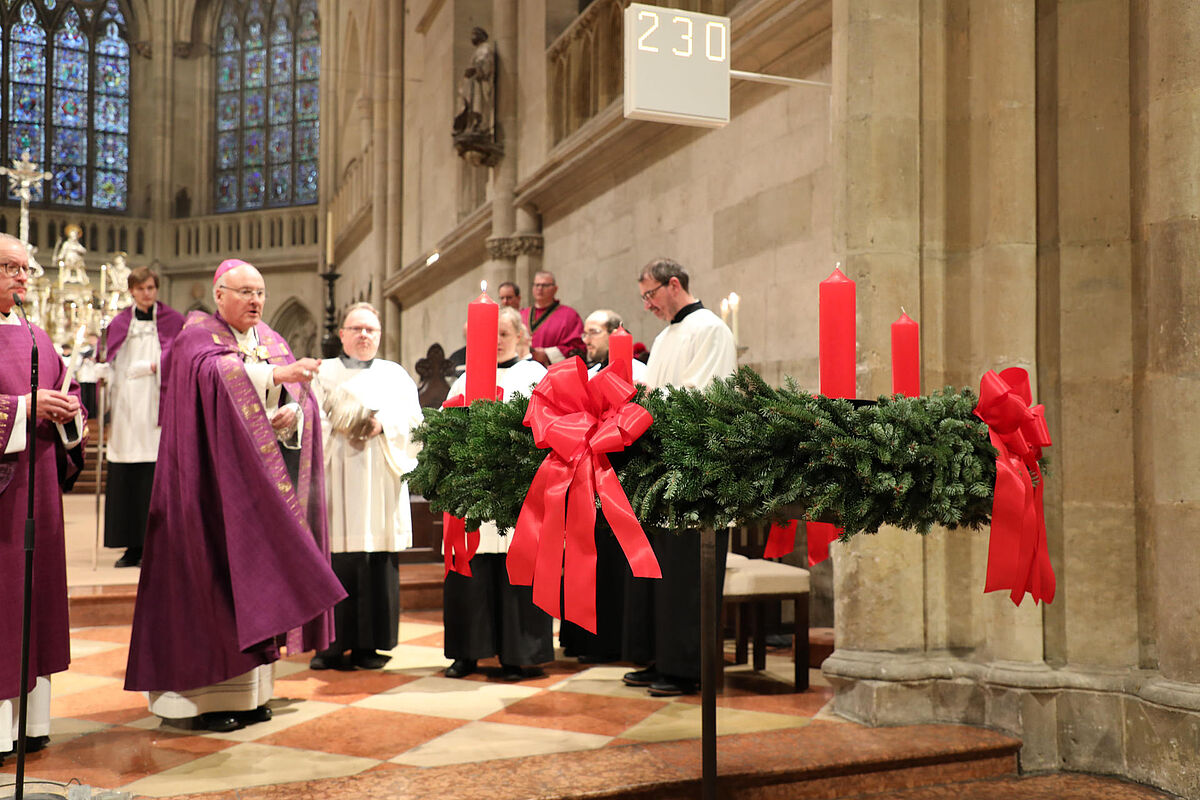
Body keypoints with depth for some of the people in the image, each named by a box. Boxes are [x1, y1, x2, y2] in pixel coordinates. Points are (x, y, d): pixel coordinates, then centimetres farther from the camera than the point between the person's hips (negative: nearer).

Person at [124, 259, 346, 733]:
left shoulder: (273, 341, 16)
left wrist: (293, 415, -13)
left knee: (260, 576, 5)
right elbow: (216, 374, -23)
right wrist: (276, 374, -35)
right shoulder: (197, 337, -1)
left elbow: (303, 397, 9)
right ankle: (206, 694, -1)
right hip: (219, 483, -6)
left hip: (268, 480, 6)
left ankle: (250, 691, 13)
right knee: (217, 574, -8)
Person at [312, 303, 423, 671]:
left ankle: (370, 644, 3)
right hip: (335, 478, -1)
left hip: (380, 480, 1)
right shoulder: (324, 372, 16)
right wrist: (339, 427, -14)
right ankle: (334, 643, -1)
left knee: (378, 561, -3)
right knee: (335, 560, -7)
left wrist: (383, 424, -10)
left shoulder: (395, 374, 19)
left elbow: (413, 420, 8)